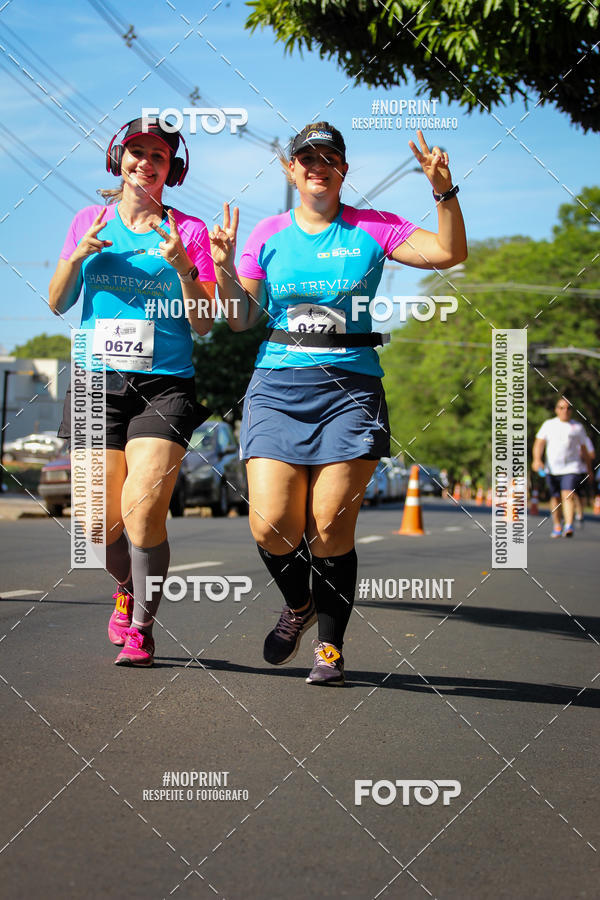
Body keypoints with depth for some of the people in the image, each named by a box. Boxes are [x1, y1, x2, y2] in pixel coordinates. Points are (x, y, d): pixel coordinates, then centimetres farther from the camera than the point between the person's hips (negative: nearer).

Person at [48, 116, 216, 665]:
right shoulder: (90, 222, 13)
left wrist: (182, 266, -15)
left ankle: (142, 626, 0)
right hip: (98, 381, 2)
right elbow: (57, 304, 11)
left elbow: (204, 324, 1)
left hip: (165, 386, -2)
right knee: (102, 523, 1)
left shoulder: (189, 231, 5)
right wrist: (78, 255, -7)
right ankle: (128, 587, 34)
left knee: (143, 510, -18)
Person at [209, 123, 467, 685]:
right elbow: (240, 319, 12)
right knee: (270, 523, -9)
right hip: (278, 385, 2)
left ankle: (330, 644, 11)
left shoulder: (371, 229, 7)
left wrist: (444, 191, -14)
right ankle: (297, 604, 22)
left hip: (351, 385, -1)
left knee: (331, 528, -7)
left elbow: (450, 253, -1)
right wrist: (224, 268, -3)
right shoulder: (268, 235, 12)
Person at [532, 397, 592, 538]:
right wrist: (537, 459, -15)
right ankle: (557, 527, 21)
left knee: (567, 496, -17)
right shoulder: (548, 424, 11)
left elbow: (583, 449, 16)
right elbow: (539, 443, 2)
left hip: (572, 468, -2)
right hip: (552, 469, 2)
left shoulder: (577, 427, 11)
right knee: (555, 499, 7)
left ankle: (568, 526, -26)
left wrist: (588, 468, 18)